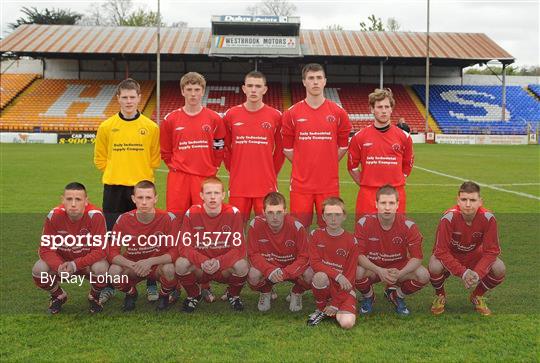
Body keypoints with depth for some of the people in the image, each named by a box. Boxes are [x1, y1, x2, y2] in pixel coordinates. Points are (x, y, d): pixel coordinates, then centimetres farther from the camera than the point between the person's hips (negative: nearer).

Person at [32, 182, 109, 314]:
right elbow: (45, 249, -14)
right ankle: (58, 296, 10)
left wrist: (75, 265, -34)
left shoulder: (95, 216, -26)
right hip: (61, 261, 2)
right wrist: (59, 267, -33)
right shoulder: (54, 216, -19)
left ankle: (95, 296, 2)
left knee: (100, 268, -35)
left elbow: (100, 251, -25)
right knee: (38, 270, -25)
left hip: (88, 262, -2)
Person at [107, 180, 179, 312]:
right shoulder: (124, 220, -12)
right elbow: (112, 253, -13)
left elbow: (174, 252, -20)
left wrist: (151, 261, -35)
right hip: (132, 267, 2)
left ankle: (164, 295, 2)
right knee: (114, 271, -29)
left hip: (158, 266, -1)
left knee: (169, 269, -35)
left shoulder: (168, 218, -18)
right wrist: (133, 265, -31)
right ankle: (131, 294, 7)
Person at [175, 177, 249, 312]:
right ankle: (193, 295, 5)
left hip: (225, 268, 0)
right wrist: (202, 261, -30)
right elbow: (184, 246, -11)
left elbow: (239, 248, -14)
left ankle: (233, 295, 6)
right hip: (199, 268, 1)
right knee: (181, 264, -29)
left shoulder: (233, 213, -12)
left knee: (242, 266, -31)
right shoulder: (192, 214, -10)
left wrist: (219, 262, -31)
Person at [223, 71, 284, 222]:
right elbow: (225, 147, 13)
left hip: (266, 186, 0)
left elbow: (281, 149, 11)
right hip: (238, 185, 1)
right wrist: (233, 169, 9)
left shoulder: (275, 116, 1)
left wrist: (272, 173, 9)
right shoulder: (231, 115, 3)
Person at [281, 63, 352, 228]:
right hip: (301, 183, 0)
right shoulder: (292, 113, 1)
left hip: (329, 184, 0)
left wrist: (327, 165, 7)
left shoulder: (338, 113, 2)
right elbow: (287, 148, 9)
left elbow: (343, 146, 11)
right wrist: (303, 166, 6)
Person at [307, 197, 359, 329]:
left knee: (347, 323, -25)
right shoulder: (316, 235, -3)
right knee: (320, 276, -36)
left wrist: (336, 304, -12)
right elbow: (315, 263, -11)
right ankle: (321, 309, -6)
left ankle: (334, 309, 11)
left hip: (343, 288, -1)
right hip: (325, 284, 1)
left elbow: (350, 275, -8)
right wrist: (337, 275, -25)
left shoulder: (351, 241, -8)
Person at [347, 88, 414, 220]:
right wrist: (365, 185, 8)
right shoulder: (359, 137, 2)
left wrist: (396, 183, 11)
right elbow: (352, 166, 11)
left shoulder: (403, 137, 4)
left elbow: (407, 166, 16)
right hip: (367, 196, -1)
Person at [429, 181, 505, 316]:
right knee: (435, 267, -34)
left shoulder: (488, 218, -23)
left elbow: (491, 251, -18)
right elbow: (441, 251, -27)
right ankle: (440, 296, 2)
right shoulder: (449, 218, -29)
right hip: (449, 258, -2)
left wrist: (478, 273, -33)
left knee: (499, 269, -24)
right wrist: (462, 272, -36)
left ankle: (478, 296, 8)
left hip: (474, 256, 2)